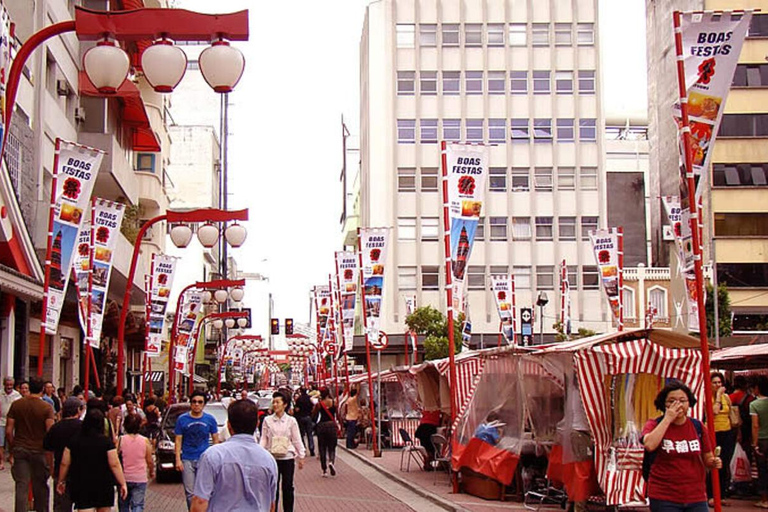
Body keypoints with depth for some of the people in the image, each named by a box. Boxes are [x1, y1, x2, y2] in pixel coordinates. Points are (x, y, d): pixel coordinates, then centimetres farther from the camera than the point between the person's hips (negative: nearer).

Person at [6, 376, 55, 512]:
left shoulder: (16, 405, 0)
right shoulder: (47, 408, -8)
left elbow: (9, 431, 0)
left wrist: (12, 450, 10)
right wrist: (50, 455, -8)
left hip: (20, 449, 2)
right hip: (39, 450, -2)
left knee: (21, 485, 3)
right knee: (40, 485, 11)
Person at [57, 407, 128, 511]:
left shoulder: (74, 441, -2)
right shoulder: (106, 441, -8)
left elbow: (65, 464, 3)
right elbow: (114, 465, -11)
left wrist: (61, 481, 17)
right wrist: (123, 484, -6)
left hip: (81, 486, 0)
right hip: (104, 486, 0)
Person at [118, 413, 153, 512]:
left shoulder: (120, 440, -7)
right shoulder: (145, 441, -7)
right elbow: (149, 461, 1)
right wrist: (151, 472, 20)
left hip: (124, 478, 1)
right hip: (140, 478, -1)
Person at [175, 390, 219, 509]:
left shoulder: (210, 419, 5)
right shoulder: (182, 419, 2)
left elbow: (215, 439, 10)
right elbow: (178, 440, 3)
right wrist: (178, 459, -5)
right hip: (187, 460, 0)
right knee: (190, 493, 2)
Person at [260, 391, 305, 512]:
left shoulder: (291, 421, 1)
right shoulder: (267, 420, 2)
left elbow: (297, 440, 4)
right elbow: (264, 439, 2)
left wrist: (301, 456, 3)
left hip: (288, 457, 0)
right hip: (272, 457, 0)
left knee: (288, 487, 6)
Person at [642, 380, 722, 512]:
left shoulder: (697, 426, 7)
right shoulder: (655, 425, -2)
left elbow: (707, 459, 16)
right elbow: (649, 445, -24)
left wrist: (714, 462, -8)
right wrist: (668, 418, -18)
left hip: (696, 497, 3)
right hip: (664, 498, -3)